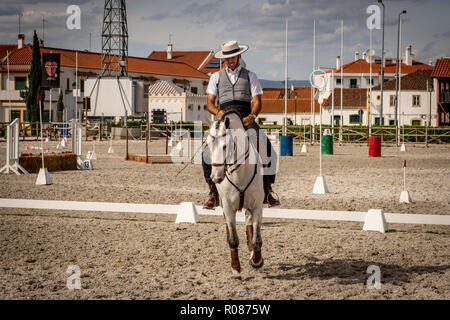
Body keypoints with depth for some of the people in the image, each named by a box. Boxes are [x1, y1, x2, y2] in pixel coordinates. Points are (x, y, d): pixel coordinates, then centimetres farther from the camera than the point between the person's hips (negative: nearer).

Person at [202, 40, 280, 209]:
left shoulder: (250, 76, 16)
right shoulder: (216, 77, 18)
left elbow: (257, 102, 6)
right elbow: (210, 103, 9)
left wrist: (252, 116, -16)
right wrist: (218, 112, -14)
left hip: (246, 118, 0)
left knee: (267, 150, -22)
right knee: (208, 153, -22)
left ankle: (267, 191, -15)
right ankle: (213, 194, -13)